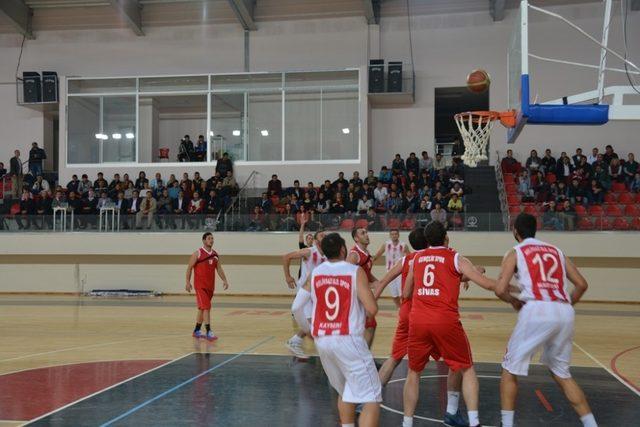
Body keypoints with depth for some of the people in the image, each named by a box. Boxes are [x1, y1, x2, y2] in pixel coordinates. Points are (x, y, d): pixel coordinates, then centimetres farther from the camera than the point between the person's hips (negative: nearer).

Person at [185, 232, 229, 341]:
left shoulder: (215, 255, 9)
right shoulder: (197, 253, -6)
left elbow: (219, 269, 10)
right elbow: (189, 268, -3)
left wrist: (224, 280, -3)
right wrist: (188, 282, -10)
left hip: (210, 286, 6)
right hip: (200, 285, -6)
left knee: (203, 308, 13)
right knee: (206, 307, -15)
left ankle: (196, 331, 24)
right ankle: (208, 332, -17)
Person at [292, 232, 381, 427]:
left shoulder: (314, 274, 8)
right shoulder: (356, 271, -5)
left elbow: (297, 308, 12)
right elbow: (372, 310, -11)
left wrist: (309, 329, 29)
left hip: (321, 340, 6)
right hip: (348, 339, -6)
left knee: (346, 391, 26)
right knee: (371, 398, -3)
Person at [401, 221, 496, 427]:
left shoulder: (416, 258, 17)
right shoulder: (456, 258, 7)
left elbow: (406, 293, 27)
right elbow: (488, 284, 3)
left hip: (418, 320, 3)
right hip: (446, 321, -2)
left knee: (414, 372, 20)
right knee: (467, 370, 16)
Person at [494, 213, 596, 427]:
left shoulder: (515, 252, 10)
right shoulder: (556, 250, 23)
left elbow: (500, 290, -1)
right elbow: (582, 284, 17)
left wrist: (514, 302, 18)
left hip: (537, 311, -5)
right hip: (565, 313, 5)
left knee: (510, 370, 12)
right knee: (561, 373, 23)